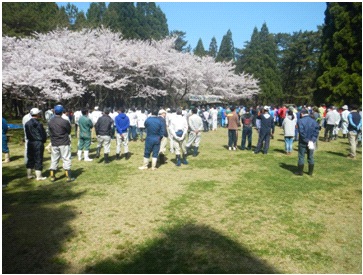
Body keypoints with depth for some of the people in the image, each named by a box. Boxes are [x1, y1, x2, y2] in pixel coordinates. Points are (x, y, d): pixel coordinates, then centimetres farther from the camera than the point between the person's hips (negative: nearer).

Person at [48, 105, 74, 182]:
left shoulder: (50, 122, 0)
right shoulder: (64, 122, -14)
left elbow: (50, 133, 6)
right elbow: (69, 131, -1)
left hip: (54, 144, 5)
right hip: (64, 143, -4)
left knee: (54, 160, 13)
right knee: (66, 159, 2)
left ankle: (52, 176, 19)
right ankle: (68, 177, 5)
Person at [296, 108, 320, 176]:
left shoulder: (300, 121, -12)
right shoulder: (314, 121, 2)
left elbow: (301, 132, -19)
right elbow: (316, 131, -4)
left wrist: (307, 141, -13)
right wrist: (312, 140, -8)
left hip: (303, 142, -4)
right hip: (311, 142, 4)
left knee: (301, 157, 4)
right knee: (310, 157, 13)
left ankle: (300, 172, 9)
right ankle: (311, 172, 20)